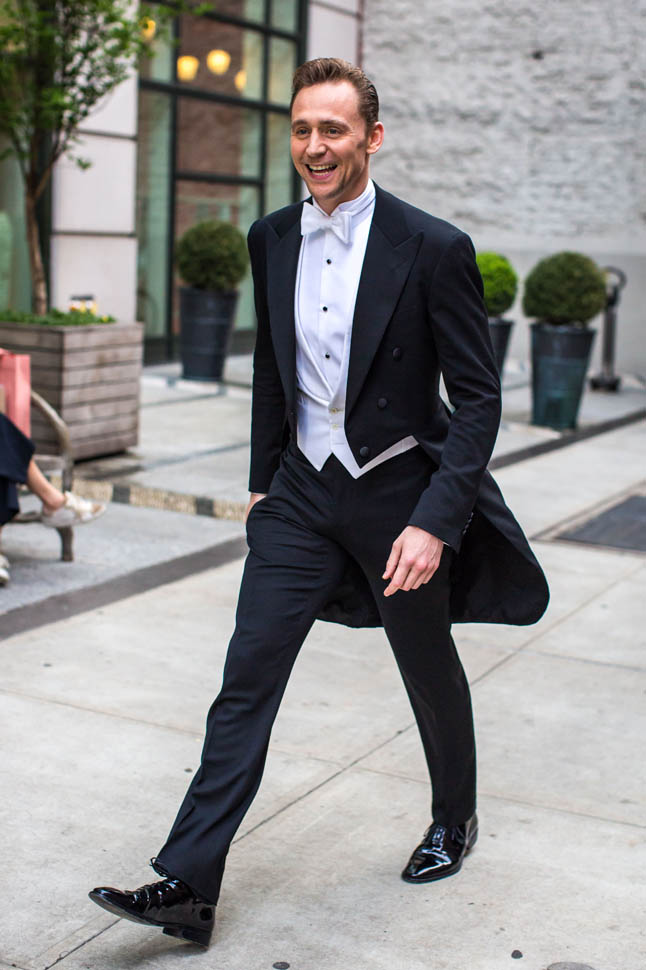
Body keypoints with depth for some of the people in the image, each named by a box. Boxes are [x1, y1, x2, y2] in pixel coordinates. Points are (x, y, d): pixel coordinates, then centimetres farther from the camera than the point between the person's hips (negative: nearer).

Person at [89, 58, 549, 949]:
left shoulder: (433, 249, -14)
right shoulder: (272, 241, 2)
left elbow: (477, 397, -13)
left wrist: (435, 521, -21)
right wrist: (262, 479, 17)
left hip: (399, 493, -3)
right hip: (301, 491, 4)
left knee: (430, 674, 16)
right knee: (247, 677, -3)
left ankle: (455, 820, 42)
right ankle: (188, 886, 0)